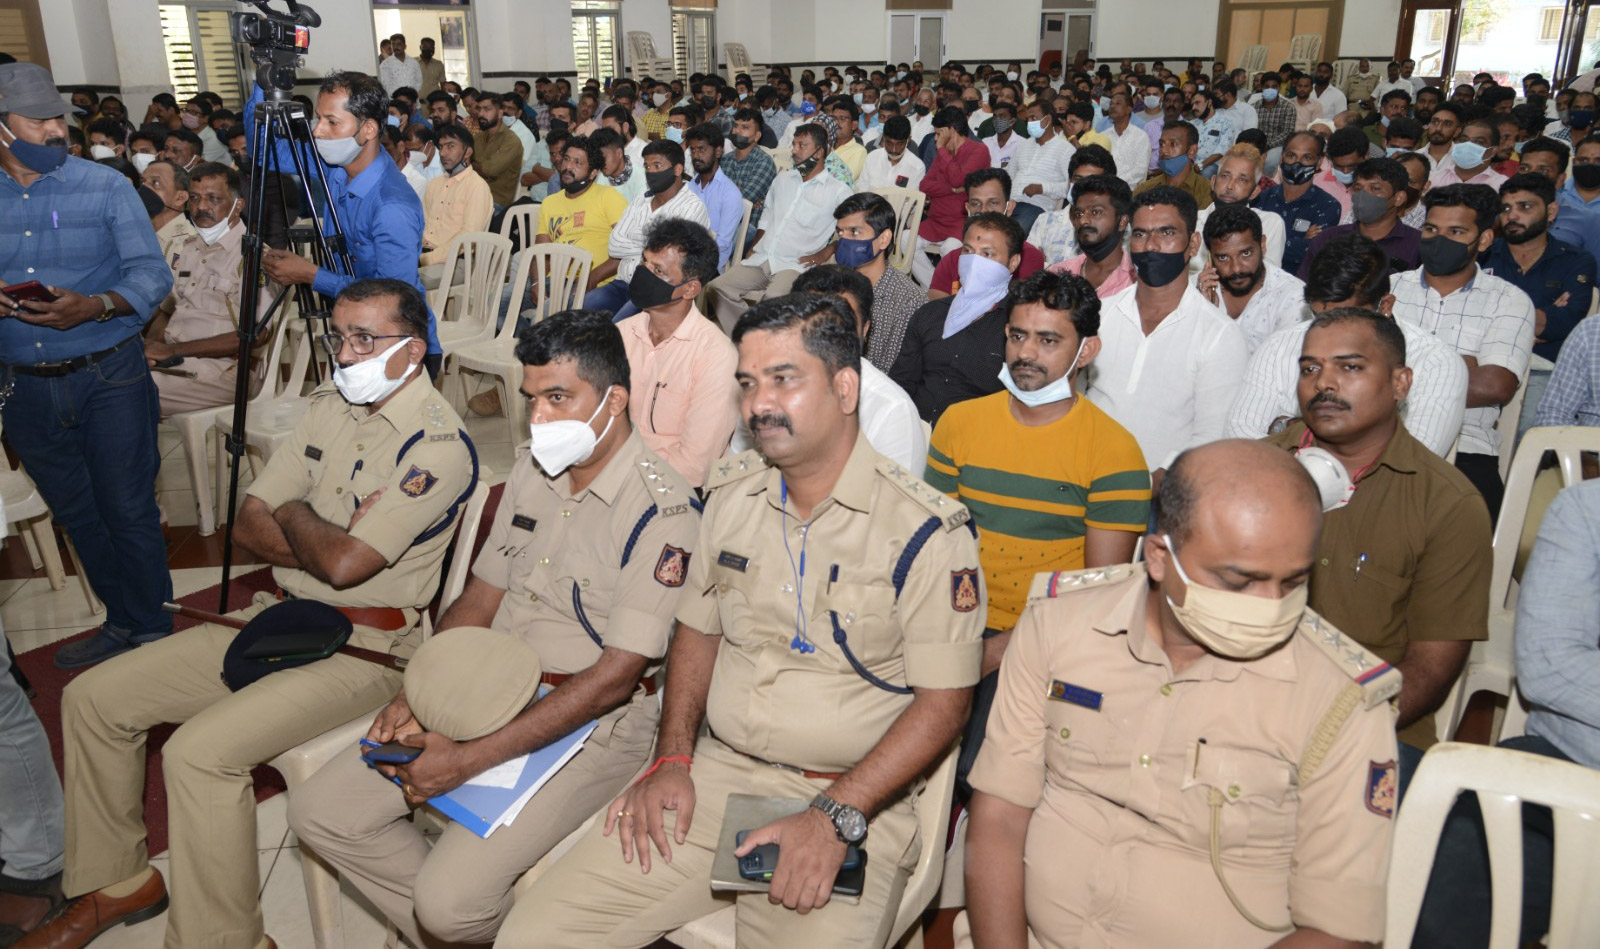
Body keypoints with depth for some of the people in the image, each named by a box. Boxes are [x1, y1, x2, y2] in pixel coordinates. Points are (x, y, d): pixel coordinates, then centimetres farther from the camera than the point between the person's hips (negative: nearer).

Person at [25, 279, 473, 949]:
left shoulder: (439, 443, -18)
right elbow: (249, 524, 7)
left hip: (366, 648, -9)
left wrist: (293, 516, -5)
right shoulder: (330, 406, 8)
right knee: (92, 697, 7)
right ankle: (116, 882, 25)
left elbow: (344, 562, -26)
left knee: (200, 749, -27)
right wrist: (327, 536, -12)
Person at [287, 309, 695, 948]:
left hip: (596, 723, -7)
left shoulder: (662, 510, -19)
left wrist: (468, 759, -21)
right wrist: (413, 695, -4)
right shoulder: (531, 471, 8)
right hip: (488, 692, 8)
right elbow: (481, 596, 13)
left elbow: (613, 680, -21)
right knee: (320, 811, 0)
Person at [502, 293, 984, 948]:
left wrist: (836, 817, -18)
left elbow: (944, 701, -10)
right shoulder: (732, 494, 7)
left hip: (853, 801, -3)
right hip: (715, 773, 4)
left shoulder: (927, 531, -10)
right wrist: (671, 760, 3)